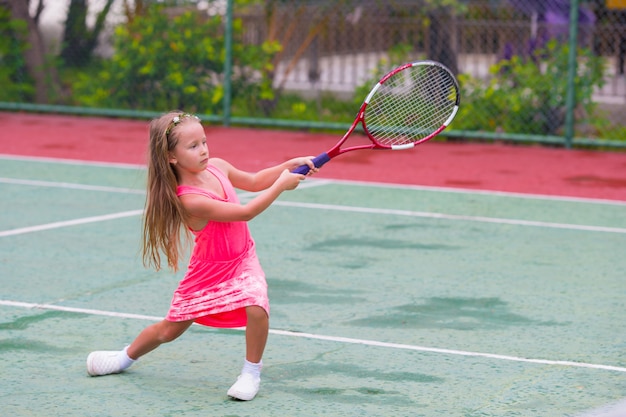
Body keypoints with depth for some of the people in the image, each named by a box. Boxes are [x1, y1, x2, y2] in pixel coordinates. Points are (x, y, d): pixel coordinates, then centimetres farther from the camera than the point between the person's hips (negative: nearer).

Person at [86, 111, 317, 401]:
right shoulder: (189, 200, -32)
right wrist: (281, 185, -25)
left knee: (256, 308, -26)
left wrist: (288, 165, -2)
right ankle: (126, 357, 41)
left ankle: (251, 372, -3)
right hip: (209, 268, -4)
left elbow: (252, 181, 10)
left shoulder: (216, 167, -12)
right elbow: (246, 212, -31)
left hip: (241, 261, 4)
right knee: (170, 329, 11)